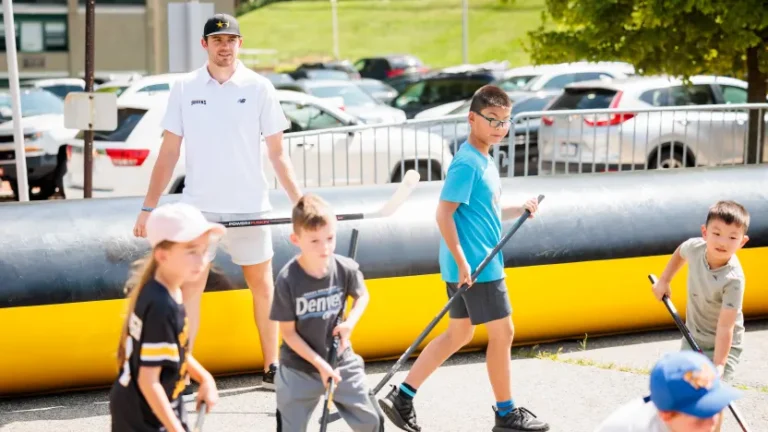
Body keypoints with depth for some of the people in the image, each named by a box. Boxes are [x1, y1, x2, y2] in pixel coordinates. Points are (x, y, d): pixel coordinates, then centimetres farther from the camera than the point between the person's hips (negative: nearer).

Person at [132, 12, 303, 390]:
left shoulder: (259, 87, 0)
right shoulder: (184, 88, 2)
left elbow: (277, 154, 2)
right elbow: (169, 153, 4)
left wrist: (300, 202, -4)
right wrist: (148, 207, -1)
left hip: (249, 209, 0)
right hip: (198, 207, 0)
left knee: (263, 287, 9)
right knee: (189, 288, -2)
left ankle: (272, 369, 21)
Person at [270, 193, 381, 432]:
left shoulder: (346, 269, -13)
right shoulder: (287, 280, -21)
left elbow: (362, 296, 10)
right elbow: (288, 332, -13)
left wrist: (350, 323, -10)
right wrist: (320, 364, -17)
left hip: (341, 360, 3)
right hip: (299, 368, -3)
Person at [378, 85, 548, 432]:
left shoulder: (484, 161, 13)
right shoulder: (467, 163, -17)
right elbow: (445, 213, -21)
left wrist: (519, 211, 9)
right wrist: (462, 261, -23)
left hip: (478, 263, 10)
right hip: (475, 266, -10)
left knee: (459, 334, 15)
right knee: (502, 332, 0)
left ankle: (402, 397, 17)